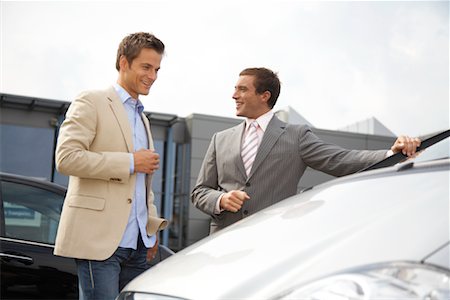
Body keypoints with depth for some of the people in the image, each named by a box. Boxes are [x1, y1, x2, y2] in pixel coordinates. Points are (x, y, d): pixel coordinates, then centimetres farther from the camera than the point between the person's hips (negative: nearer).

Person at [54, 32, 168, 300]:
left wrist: (152, 224, 14)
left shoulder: (142, 118, 23)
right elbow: (66, 158, -15)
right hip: (99, 238, -7)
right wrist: (130, 162, -14)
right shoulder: (91, 102, -2)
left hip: (137, 243, 8)